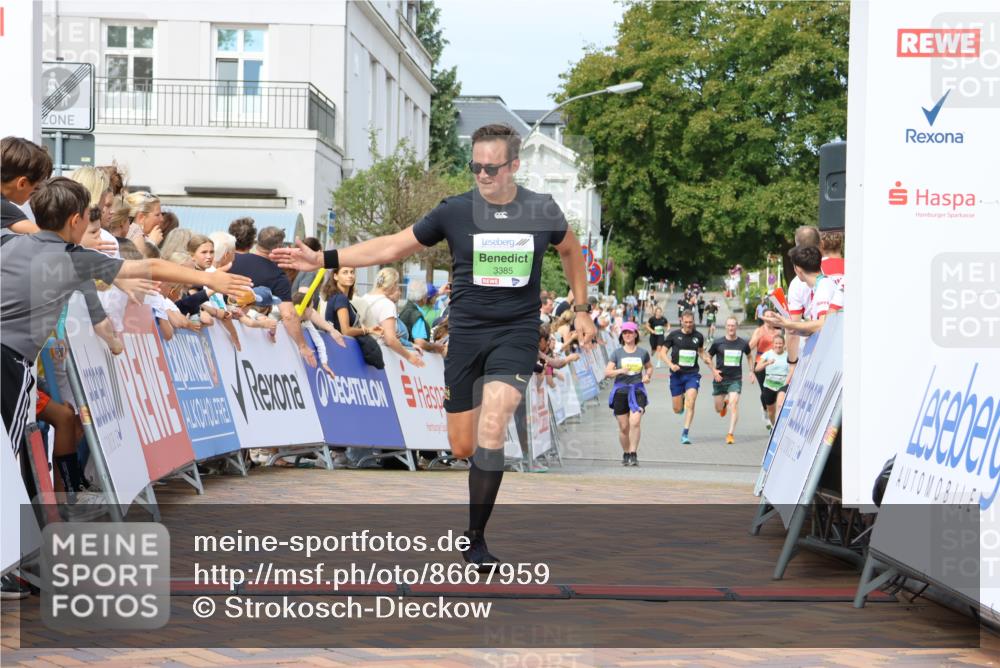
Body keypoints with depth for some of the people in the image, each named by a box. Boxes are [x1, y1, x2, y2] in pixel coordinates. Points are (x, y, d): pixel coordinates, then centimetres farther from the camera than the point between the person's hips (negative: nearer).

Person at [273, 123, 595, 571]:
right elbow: (392, 247, 2)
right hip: (466, 334, 2)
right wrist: (322, 259, -3)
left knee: (490, 430, -22)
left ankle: (476, 539, -12)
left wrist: (581, 310, 17)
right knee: (462, 447, 4)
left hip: (516, 335, -2)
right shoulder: (455, 211, -3)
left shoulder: (544, 211, -1)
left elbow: (570, 250, 20)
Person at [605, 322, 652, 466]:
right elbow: (607, 373, 0)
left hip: (637, 391, -1)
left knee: (635, 422, -19)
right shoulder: (617, 353, 3)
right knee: (623, 427, 5)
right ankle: (626, 454, 24)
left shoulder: (642, 353, 6)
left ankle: (633, 454, -15)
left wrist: (648, 375, 3)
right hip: (620, 391, 1)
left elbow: (649, 367, 24)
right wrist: (620, 371, -18)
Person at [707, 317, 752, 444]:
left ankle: (731, 434, -15)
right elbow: (708, 357, 7)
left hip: (735, 379, -1)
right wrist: (714, 371, -7)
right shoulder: (718, 343, -5)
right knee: (718, 409, 10)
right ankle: (724, 403, 49)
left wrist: (751, 371, 10)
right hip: (720, 378, 1)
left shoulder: (743, 343, 0)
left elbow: (749, 356, 19)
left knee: (734, 404, -18)